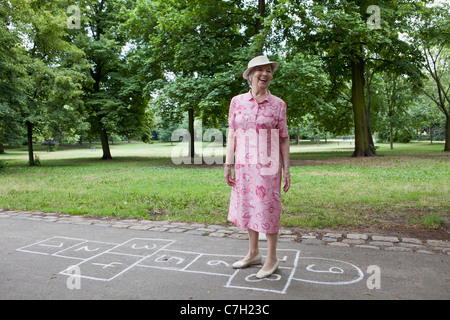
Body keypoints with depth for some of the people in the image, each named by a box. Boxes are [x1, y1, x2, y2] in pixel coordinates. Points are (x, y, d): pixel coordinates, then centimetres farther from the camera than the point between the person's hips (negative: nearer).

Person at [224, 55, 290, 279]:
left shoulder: (278, 104, 0)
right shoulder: (237, 101, 4)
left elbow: (284, 138, 1)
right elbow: (232, 134, 5)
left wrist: (286, 168, -3)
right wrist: (228, 164, 0)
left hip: (267, 164, -3)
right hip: (244, 164, 3)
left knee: (267, 208, 0)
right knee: (247, 206, 12)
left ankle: (272, 259, 17)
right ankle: (253, 253, 30)